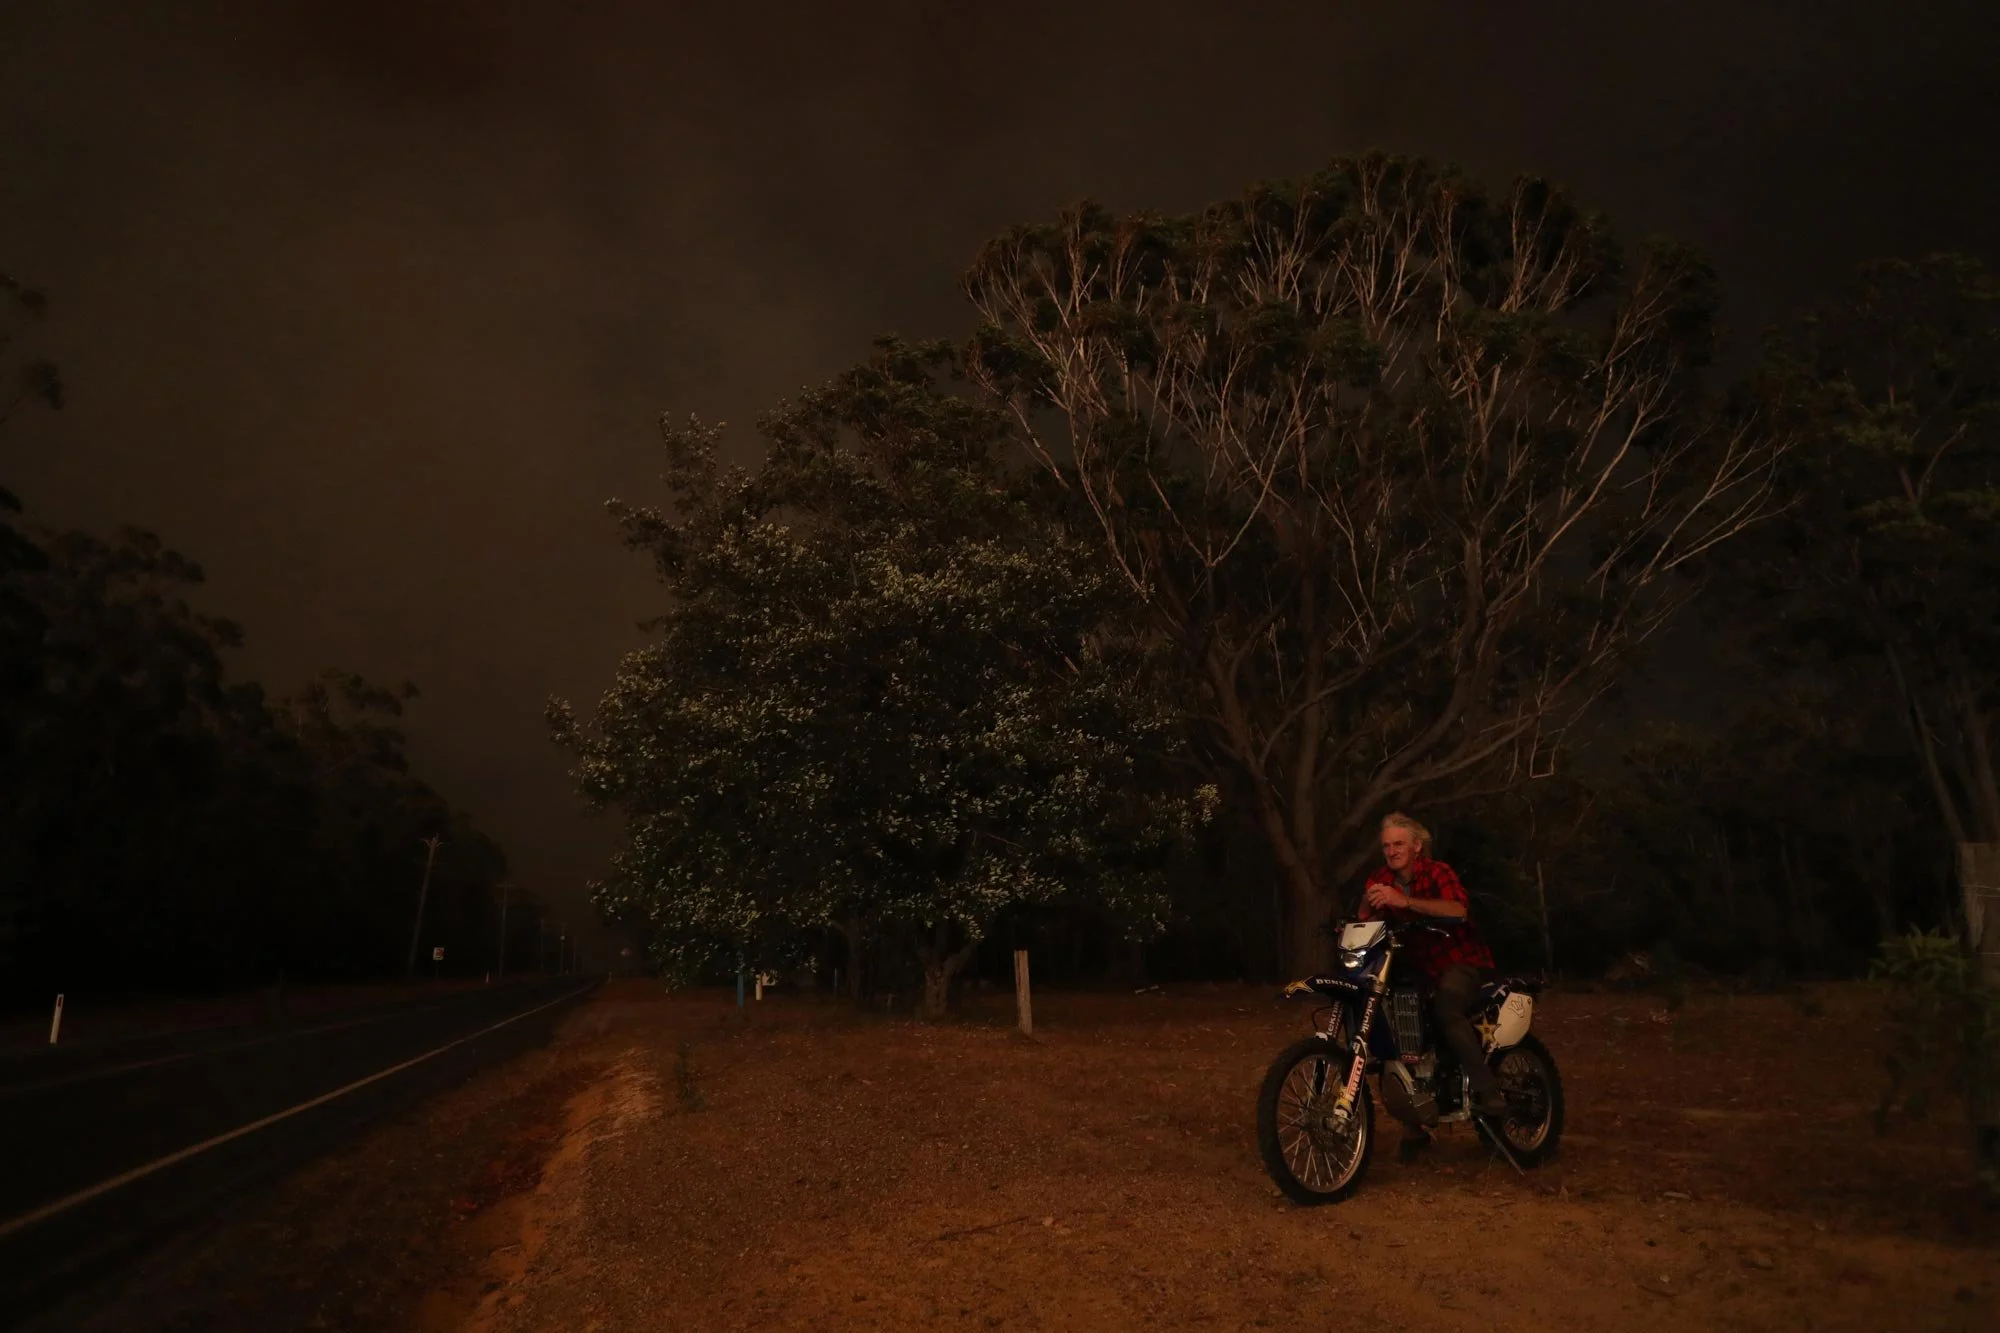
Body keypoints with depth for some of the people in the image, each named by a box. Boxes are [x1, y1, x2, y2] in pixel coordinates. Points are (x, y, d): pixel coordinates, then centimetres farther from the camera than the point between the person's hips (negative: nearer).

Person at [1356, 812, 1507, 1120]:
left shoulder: (1437, 872, -15)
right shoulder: (1382, 879, 3)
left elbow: (1459, 911, -35)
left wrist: (1405, 901, -46)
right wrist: (1367, 904, -26)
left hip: (1462, 961, -6)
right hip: (1421, 968, 6)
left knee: (1446, 1007, -35)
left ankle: (1489, 1093, -28)